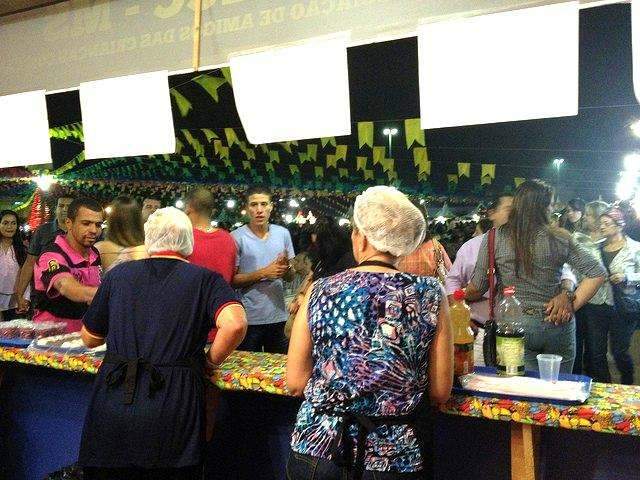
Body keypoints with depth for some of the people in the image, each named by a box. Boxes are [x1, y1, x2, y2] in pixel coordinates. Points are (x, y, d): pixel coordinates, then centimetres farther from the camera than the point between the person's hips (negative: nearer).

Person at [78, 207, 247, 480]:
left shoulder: (117, 275, 6)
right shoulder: (205, 279, -2)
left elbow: (90, 339, 15)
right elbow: (234, 324, -20)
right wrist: (211, 362, -3)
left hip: (112, 405, 3)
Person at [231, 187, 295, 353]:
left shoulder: (283, 233, 5)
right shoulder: (236, 237, -8)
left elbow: (290, 277, 10)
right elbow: (232, 280, -10)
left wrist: (285, 267, -12)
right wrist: (263, 273, -18)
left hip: (278, 316, 4)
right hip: (249, 319, -4)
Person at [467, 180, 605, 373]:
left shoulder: (494, 238, -6)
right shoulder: (560, 239, -2)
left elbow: (477, 288, -4)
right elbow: (597, 273, 0)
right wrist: (573, 303, 3)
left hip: (514, 326, -1)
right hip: (557, 326, 2)